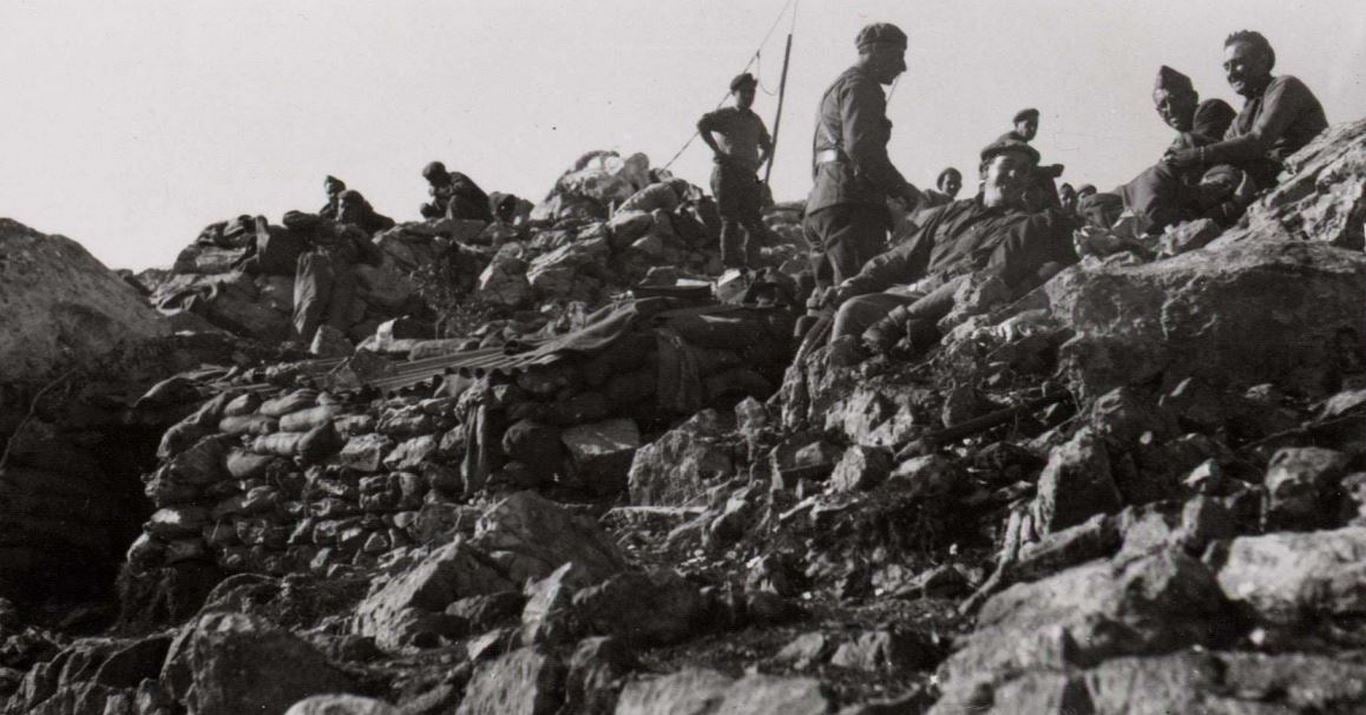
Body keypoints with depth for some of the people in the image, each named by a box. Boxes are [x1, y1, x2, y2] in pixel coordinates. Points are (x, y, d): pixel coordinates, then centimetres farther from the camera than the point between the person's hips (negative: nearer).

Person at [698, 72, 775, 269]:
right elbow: (702, 124, -16)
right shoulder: (725, 115, 4)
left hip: (748, 177, 6)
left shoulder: (755, 120, 22)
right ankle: (731, 267, -9)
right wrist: (717, 151, -17)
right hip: (727, 174, -6)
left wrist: (758, 164, 17)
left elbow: (767, 146, 35)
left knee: (756, 226, -1)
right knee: (730, 222, -9)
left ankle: (749, 266, 5)